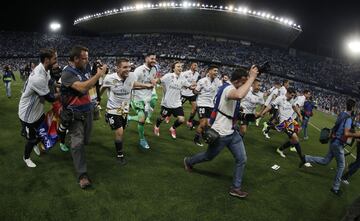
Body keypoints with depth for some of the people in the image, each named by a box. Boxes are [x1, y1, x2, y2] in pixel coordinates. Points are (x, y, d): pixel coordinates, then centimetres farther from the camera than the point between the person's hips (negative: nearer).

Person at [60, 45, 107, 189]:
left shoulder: (84, 70, 4)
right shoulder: (67, 73, -18)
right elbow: (82, 87, -32)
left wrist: (99, 73, 7)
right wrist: (99, 74, -25)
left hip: (87, 110, 7)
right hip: (74, 114, -7)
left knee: (84, 140, 18)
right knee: (78, 143, -9)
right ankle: (82, 175, -3)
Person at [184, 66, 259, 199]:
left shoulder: (231, 88, 4)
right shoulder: (228, 89, -28)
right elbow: (239, 95, -53)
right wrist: (252, 77, -42)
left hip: (232, 132, 9)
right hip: (220, 134, -9)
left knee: (242, 159, 4)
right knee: (208, 157, 16)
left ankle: (236, 188, 17)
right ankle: (188, 161, 44)